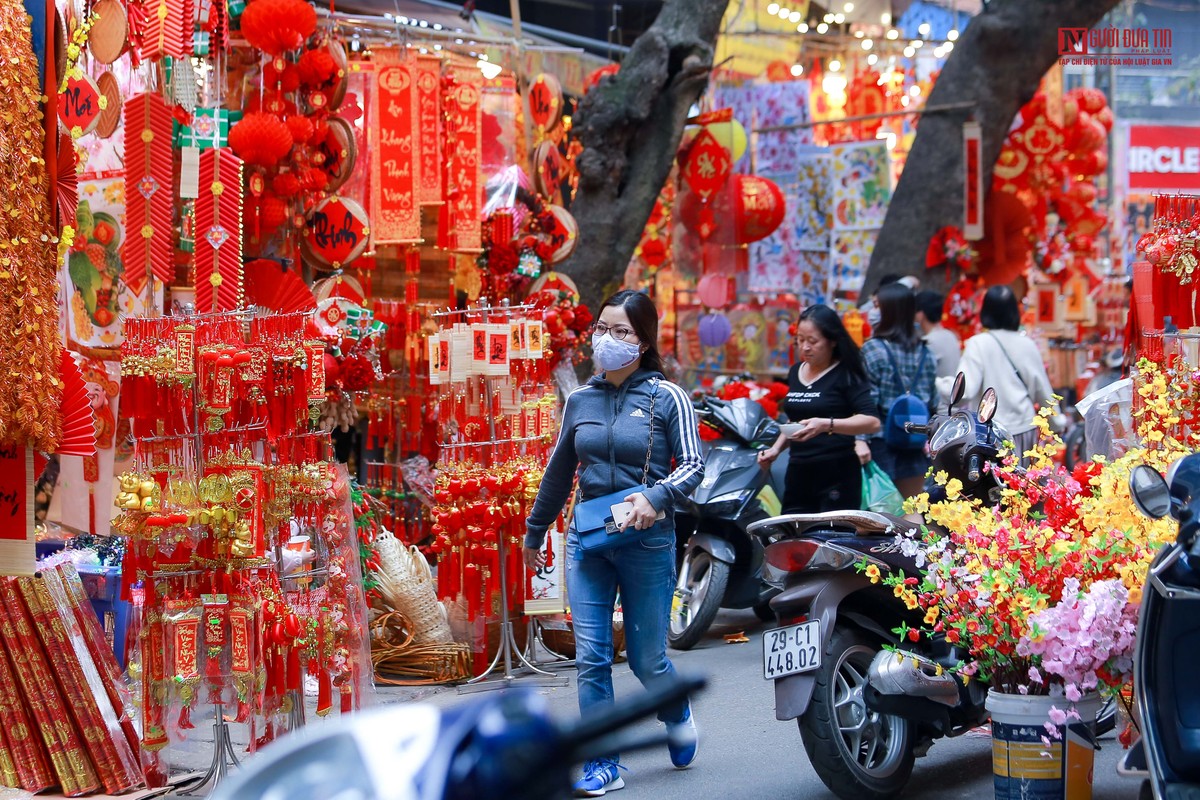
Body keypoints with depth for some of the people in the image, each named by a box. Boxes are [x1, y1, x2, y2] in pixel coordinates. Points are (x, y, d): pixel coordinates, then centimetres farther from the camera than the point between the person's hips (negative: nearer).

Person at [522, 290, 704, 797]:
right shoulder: (580, 400, 9)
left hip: (647, 541, -3)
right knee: (591, 656, -4)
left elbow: (693, 465, -8)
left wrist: (654, 497, -27)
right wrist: (534, 532, 27)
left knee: (646, 659, 4)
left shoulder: (667, 398, -3)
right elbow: (559, 471, 19)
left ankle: (677, 714, 37)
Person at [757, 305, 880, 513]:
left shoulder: (846, 375, -6)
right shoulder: (795, 372, 15)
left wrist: (826, 425, -29)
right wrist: (776, 448, 14)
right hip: (799, 475, 6)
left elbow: (872, 422, -17)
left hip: (838, 478, -6)